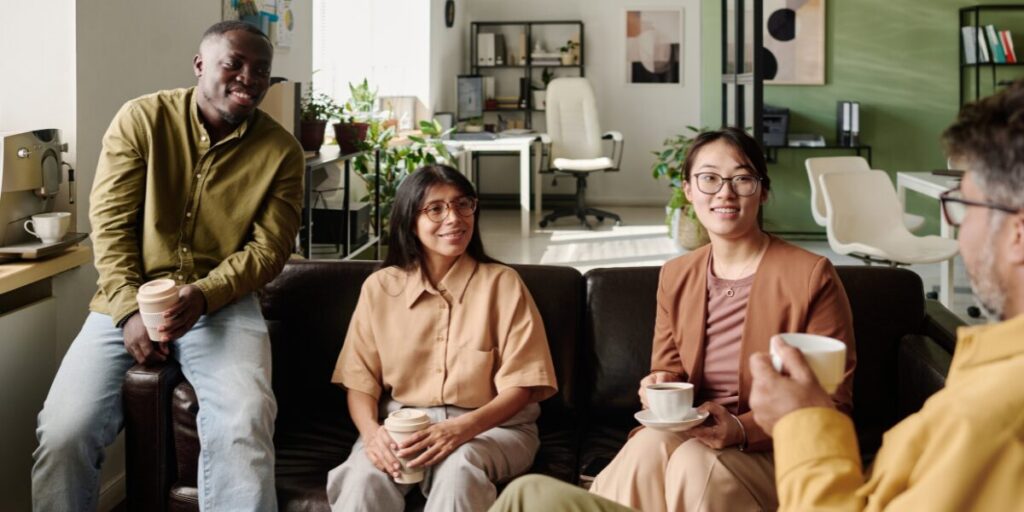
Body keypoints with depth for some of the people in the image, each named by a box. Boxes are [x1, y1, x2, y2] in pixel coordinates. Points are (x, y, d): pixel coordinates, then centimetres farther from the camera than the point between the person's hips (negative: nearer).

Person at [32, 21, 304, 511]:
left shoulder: (280, 150, 1)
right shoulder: (141, 119, 0)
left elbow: (269, 246, -2)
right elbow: (110, 221, -2)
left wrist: (203, 295, -19)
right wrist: (130, 309, -15)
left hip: (223, 304, 0)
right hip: (130, 298, 1)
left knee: (243, 427, -29)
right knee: (63, 430, -17)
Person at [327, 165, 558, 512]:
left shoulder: (502, 284, 0)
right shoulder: (379, 287, 6)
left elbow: (520, 385, -5)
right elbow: (360, 381, 5)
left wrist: (462, 429, -23)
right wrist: (372, 431, -18)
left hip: (491, 427, -1)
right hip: (401, 424, 1)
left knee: (459, 467, -37)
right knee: (365, 476, -32)